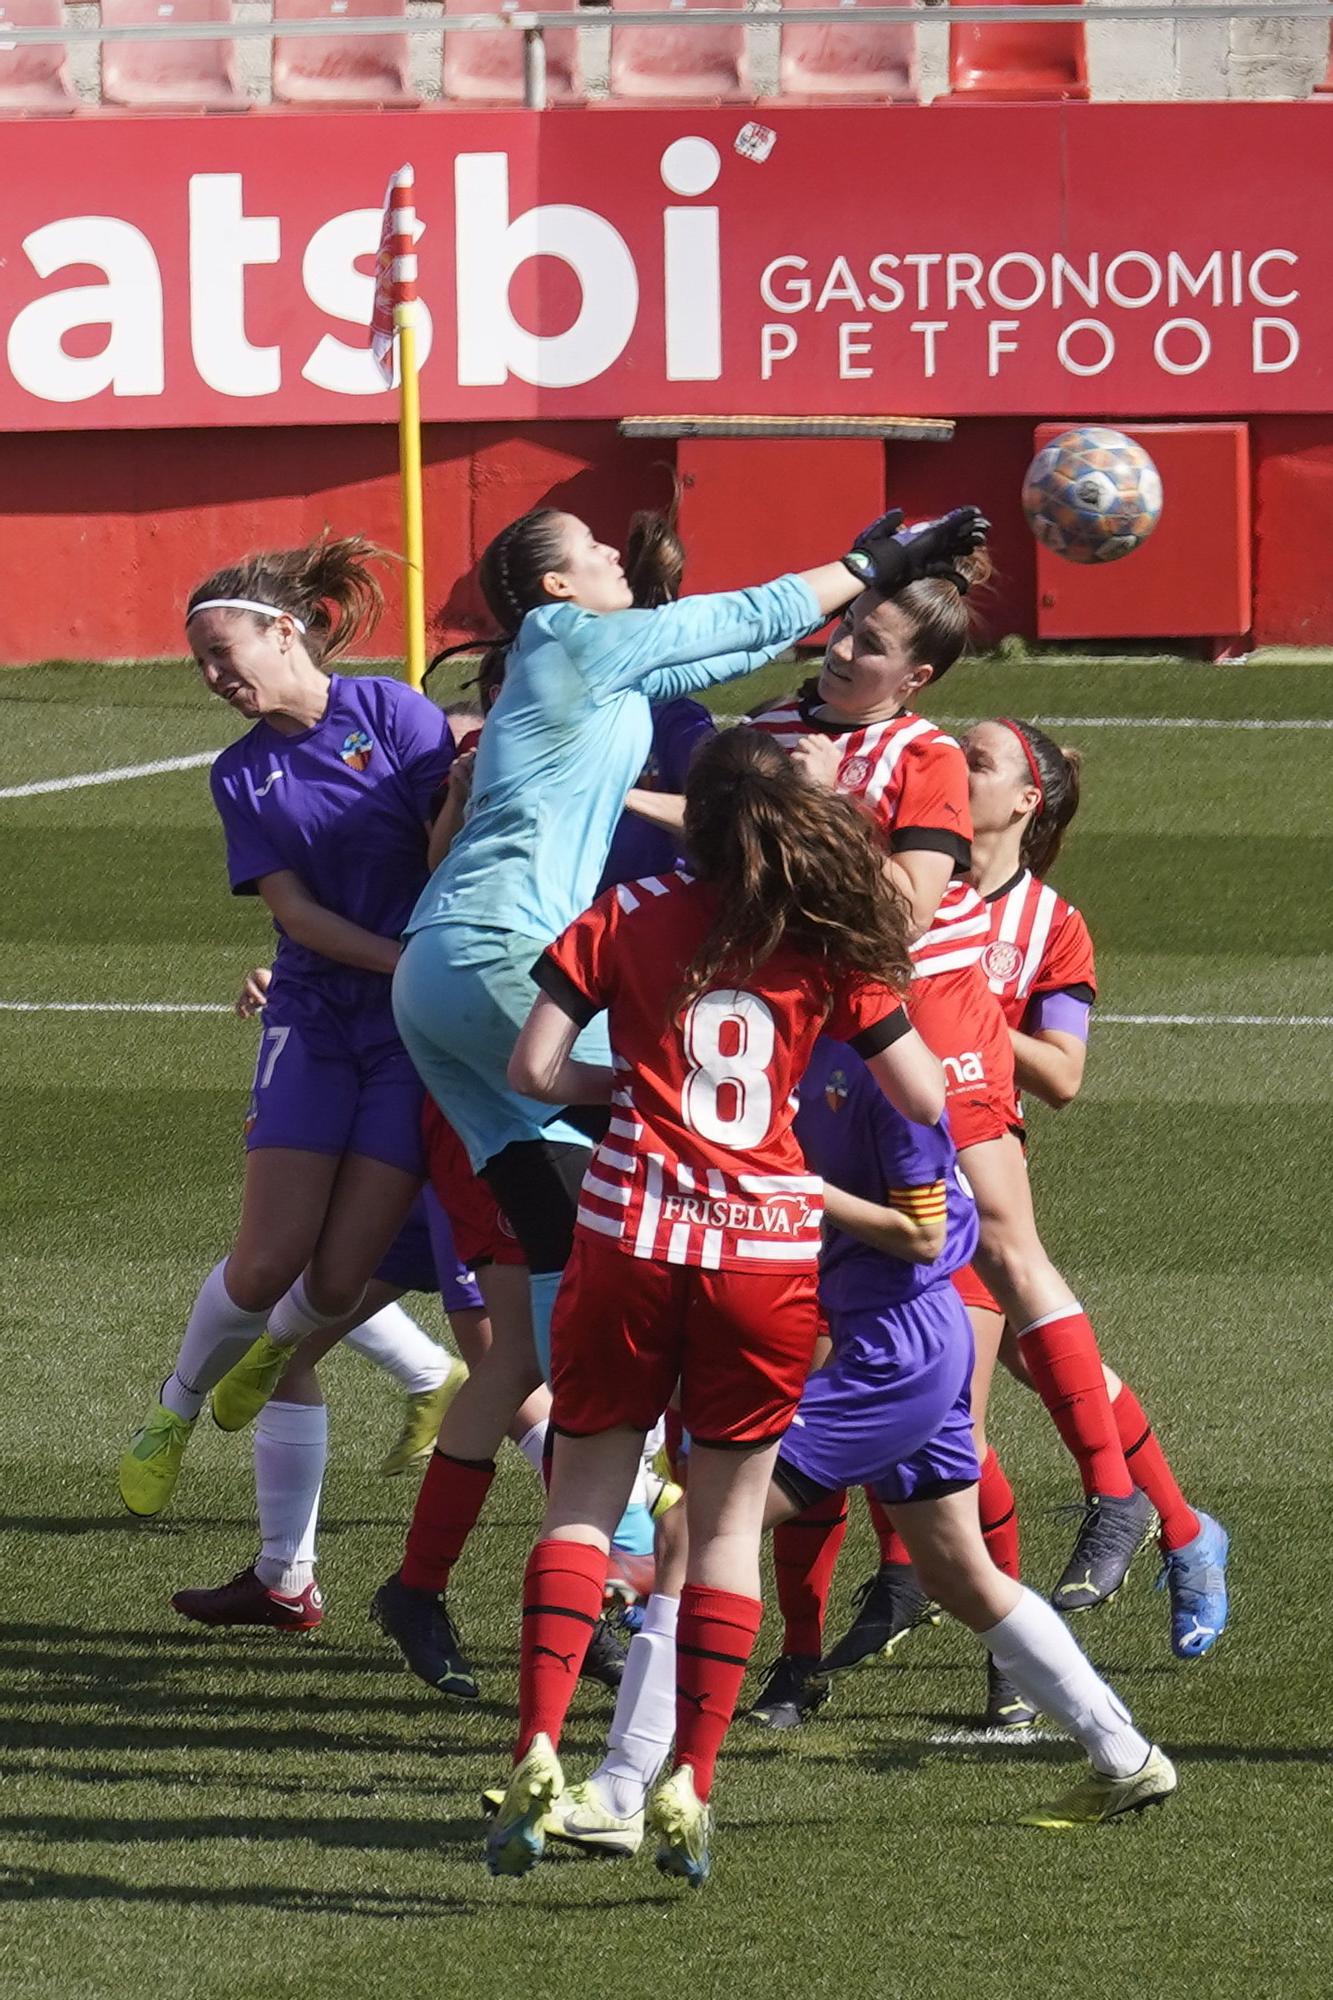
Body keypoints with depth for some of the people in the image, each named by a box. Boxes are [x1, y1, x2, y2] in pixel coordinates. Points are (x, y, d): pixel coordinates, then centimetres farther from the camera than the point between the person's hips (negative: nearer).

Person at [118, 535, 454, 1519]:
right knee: (268, 1262, -8)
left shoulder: (391, 712, -4)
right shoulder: (242, 775, 6)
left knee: (340, 1280, -6)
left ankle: (273, 1353, 31)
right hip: (314, 1022, 2)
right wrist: (407, 960, -17)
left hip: (418, 1031, -2)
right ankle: (176, 1411, 20)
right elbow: (295, 910, -4)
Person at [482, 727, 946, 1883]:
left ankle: (538, 1752, -8)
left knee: (586, 1500, 10)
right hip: (772, 1250, 0)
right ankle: (691, 1785, 6)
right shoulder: (829, 946, 2)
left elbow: (534, 1069, -4)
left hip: (632, 1234, 0)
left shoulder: (628, 918, 1)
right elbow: (925, 1099, 3)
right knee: (730, 1519, 11)